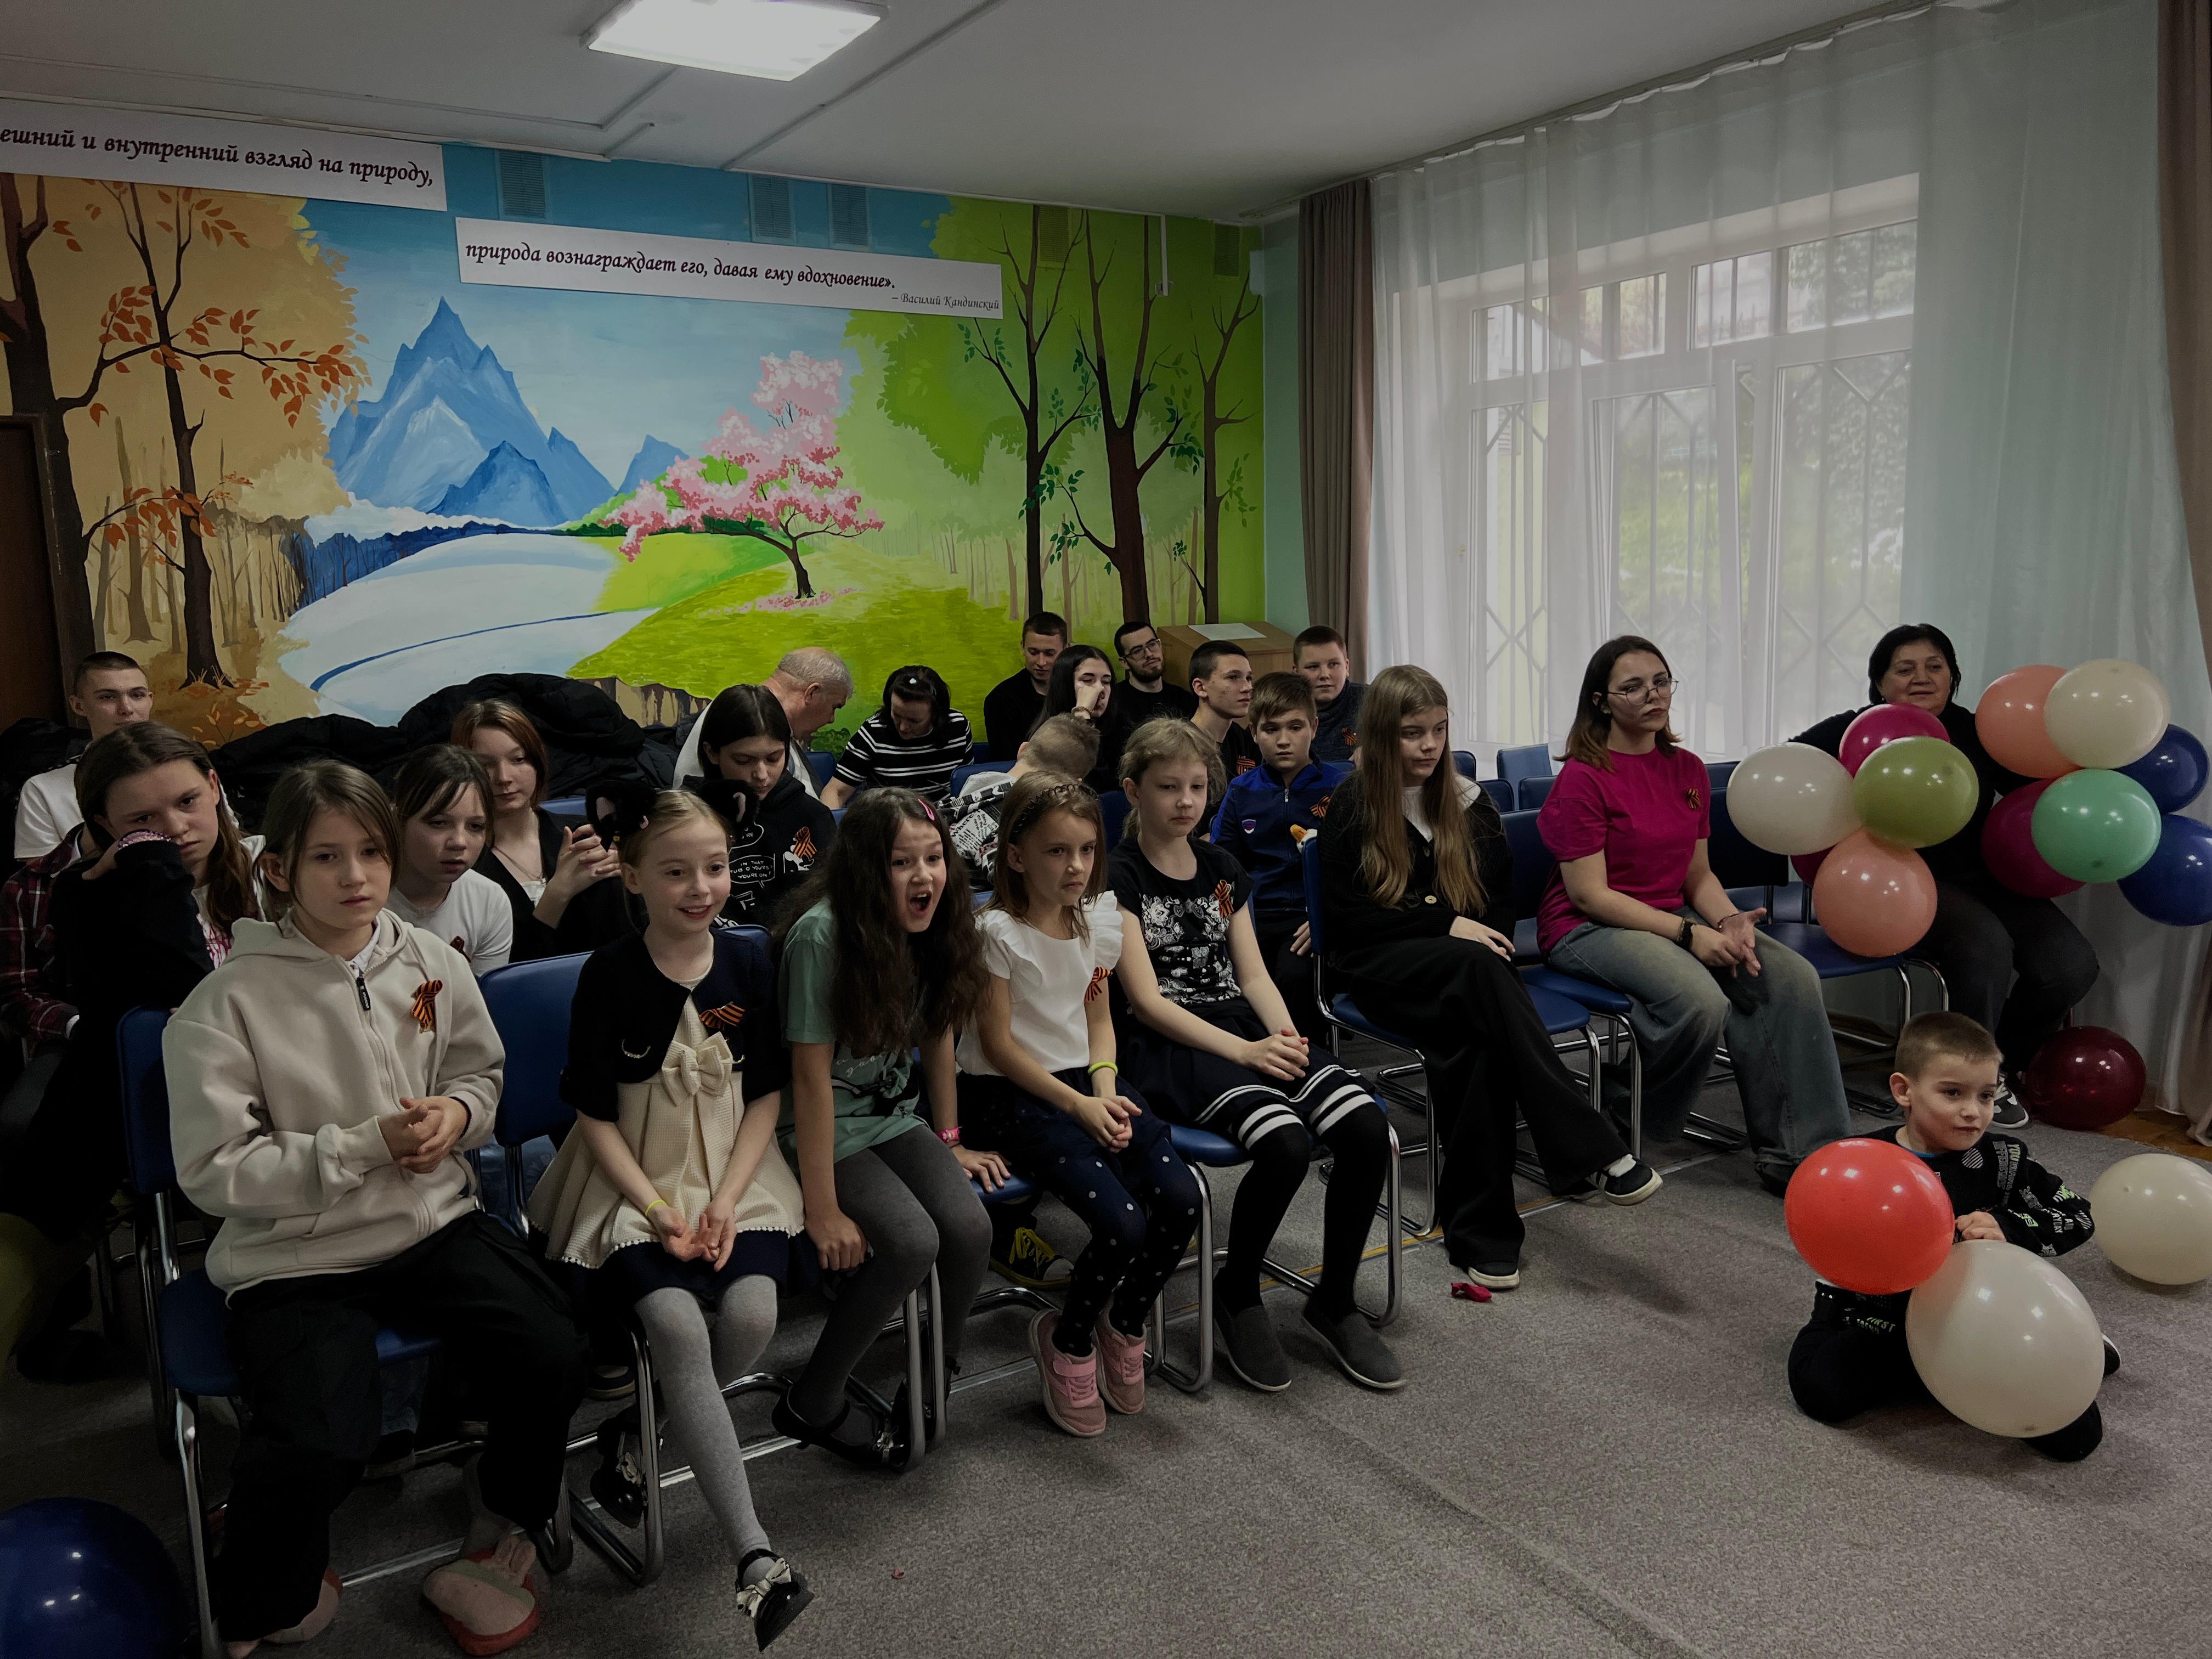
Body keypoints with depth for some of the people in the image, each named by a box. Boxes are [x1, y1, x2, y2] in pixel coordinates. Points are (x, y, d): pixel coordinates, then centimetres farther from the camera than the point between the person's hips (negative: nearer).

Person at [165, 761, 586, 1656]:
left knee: (553, 1355, -15)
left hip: (434, 1221, 4)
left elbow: (482, 1072, 16)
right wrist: (369, 1144, -19)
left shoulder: (433, 964, 0)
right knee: (312, 1446, -23)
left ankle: (503, 1511, 19)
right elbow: (214, 1170, -12)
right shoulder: (227, 1002, -12)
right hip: (293, 1254, -3)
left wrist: (457, 1114, -8)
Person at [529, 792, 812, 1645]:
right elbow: (596, 1115, -4)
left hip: (732, 1176, 3)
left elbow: (766, 1095, 4)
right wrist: (659, 1212, -14)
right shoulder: (610, 975, -8)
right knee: (678, 1323, -27)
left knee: (752, 1313, -24)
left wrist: (724, 1202, -8)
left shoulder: (749, 963, -1)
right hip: (634, 1185, -2)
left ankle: (634, 1430, 5)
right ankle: (754, 1554, -26)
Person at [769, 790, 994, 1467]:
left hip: (894, 1116, 6)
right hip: (824, 1128, -6)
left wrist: (949, 1142, 12)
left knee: (970, 1228, -18)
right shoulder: (822, 934, -24)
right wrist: (823, 1210, -22)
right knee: (913, 1243, -25)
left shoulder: (935, 926, -4)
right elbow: (813, 1075, -23)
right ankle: (813, 1404, -3)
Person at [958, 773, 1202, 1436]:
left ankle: (1124, 1326, 12)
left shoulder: (1099, 918, 6)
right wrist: (1079, 1107, -16)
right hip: (1008, 1093, -6)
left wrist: (1107, 1090, -5)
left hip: (1084, 1080, 6)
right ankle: (1067, 1341, 7)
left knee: (1180, 1199, -16)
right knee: (1123, 1223, -23)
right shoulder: (998, 931, -14)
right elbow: (997, 1042, -12)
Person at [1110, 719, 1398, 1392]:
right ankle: (1236, 1296, -3)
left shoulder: (1222, 869, 17)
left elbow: (1252, 973, 14)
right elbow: (1146, 1001, -9)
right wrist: (1244, 1052, -17)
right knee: (1285, 1144, -32)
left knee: (1367, 1128, -18)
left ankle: (1334, 1302, 3)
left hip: (1246, 1029, 6)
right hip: (1170, 1046, -6)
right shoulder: (1118, 877, -2)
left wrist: (1286, 1036, -7)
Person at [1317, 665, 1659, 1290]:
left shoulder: (1467, 802, 14)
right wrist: (1445, 924, -15)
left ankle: (1479, 1231, -32)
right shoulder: (1352, 808, 0)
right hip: (1377, 965, -4)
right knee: (1479, 967, -37)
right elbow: (1346, 914, -6)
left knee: (1476, 1040, -34)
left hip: (1458, 971, 4)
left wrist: (1490, 944, -6)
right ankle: (1593, 1152, -43)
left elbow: (1500, 893, 17)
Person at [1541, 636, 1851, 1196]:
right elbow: (1590, 894, -15)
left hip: (1674, 915, 7)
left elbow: (1698, 874, 13)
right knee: (1700, 1001, -33)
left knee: (1793, 976, -16)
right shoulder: (1583, 778, -12)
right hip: (1586, 928, -7)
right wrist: (1689, 934, -20)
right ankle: (1617, 1112, -6)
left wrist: (1730, 921, -9)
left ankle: (1801, 1150, -12)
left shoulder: (1688, 770, 10)